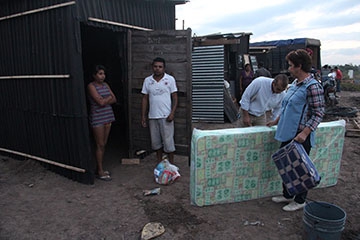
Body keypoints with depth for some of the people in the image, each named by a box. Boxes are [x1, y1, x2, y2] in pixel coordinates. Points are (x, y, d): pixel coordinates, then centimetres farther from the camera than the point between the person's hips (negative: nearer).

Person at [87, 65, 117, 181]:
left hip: (108, 117, 7)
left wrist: (104, 100, -11)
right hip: (97, 118, -7)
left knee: (103, 144, 10)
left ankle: (100, 168, 21)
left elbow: (114, 100, 5)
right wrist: (109, 97, -1)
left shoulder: (105, 85, 13)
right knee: (100, 145, -3)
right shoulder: (91, 86, -9)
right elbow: (101, 102, -18)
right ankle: (100, 172, 6)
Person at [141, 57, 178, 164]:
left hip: (166, 116, -3)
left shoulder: (170, 79, -4)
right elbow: (145, 99, 8)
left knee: (168, 141, 1)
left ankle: (171, 164, 16)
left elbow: (175, 98, -3)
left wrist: (172, 113, -14)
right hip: (152, 116, 3)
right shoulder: (147, 80, 4)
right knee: (156, 141, 12)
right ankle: (159, 163, 28)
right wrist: (143, 116, 4)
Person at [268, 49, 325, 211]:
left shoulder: (312, 86, -17)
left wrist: (305, 133, -26)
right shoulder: (295, 83, 10)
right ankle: (287, 195, 36)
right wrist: (278, 120, 26)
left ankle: (300, 201, 25)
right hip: (287, 134, 9)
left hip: (300, 137, -9)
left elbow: (318, 113, -19)